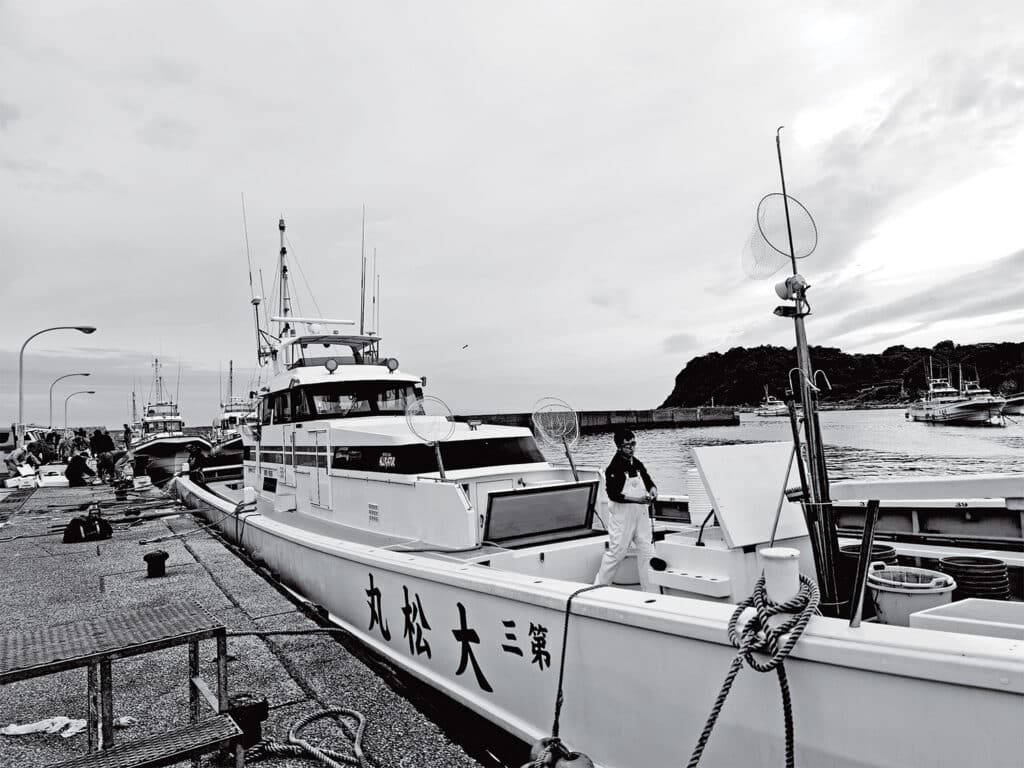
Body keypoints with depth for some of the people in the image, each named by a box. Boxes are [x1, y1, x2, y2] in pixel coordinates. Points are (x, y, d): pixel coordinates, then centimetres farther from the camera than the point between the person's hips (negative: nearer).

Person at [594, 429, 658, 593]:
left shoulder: (638, 464, 9)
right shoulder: (614, 467, -13)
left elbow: (648, 481, 13)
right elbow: (613, 494, -19)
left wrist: (652, 490, -11)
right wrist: (637, 499, -25)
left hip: (641, 513, 7)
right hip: (621, 514, -6)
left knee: (647, 551, 6)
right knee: (616, 552, -1)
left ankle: (649, 591, 15)